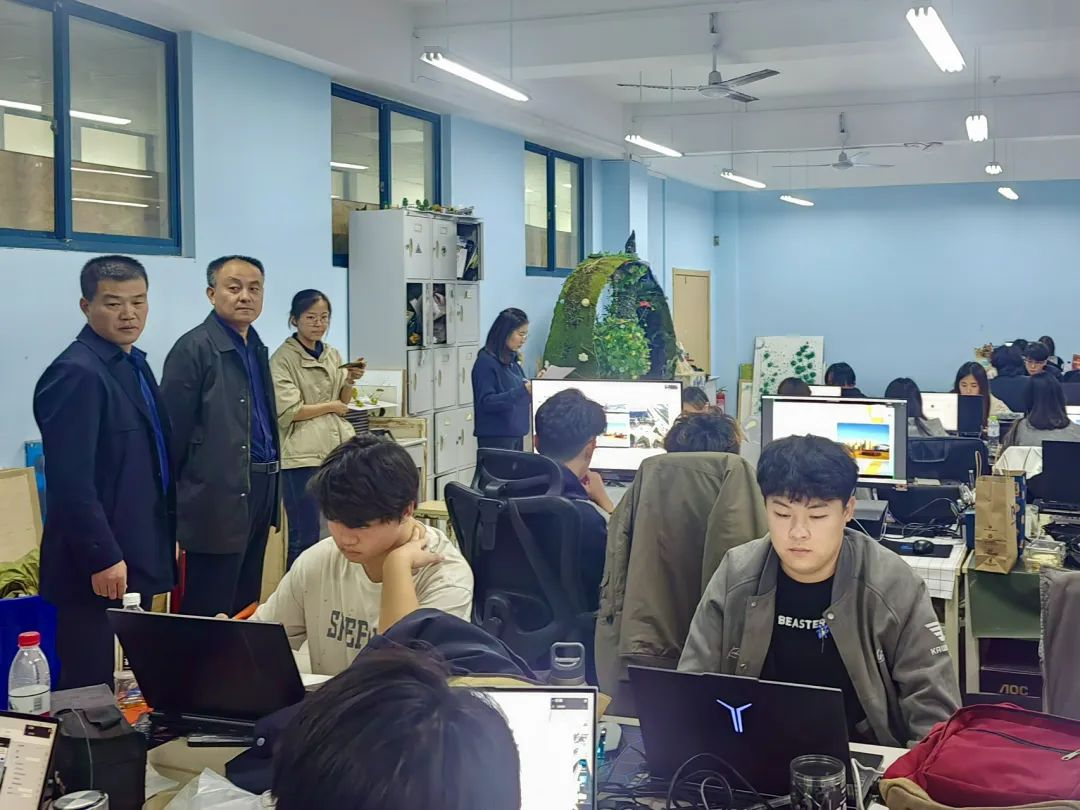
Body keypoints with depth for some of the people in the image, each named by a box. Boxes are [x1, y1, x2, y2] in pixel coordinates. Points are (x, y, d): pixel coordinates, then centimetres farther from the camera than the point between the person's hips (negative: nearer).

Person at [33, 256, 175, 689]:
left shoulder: (134, 363, 13)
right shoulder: (76, 373, -16)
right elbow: (70, 480, -22)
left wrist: (166, 536, 18)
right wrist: (102, 558, -21)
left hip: (136, 557, 9)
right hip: (98, 569, -9)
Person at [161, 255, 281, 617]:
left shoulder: (256, 348, 14)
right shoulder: (194, 349, -10)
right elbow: (173, 431, -11)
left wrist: (269, 485, 14)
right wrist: (178, 499, -10)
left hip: (259, 492, 8)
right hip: (218, 497, -8)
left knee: (247, 608, 14)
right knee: (209, 614, -1)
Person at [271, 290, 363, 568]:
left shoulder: (333, 354, 14)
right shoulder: (282, 359, -4)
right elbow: (287, 411, -13)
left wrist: (350, 381, -1)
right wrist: (331, 406, -4)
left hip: (339, 448, 6)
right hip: (303, 453, -6)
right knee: (305, 538, -3)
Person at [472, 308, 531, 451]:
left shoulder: (512, 360, 11)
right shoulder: (485, 361, -11)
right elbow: (486, 402, -19)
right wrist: (522, 390, -26)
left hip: (516, 434, 8)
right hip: (495, 438, -8)